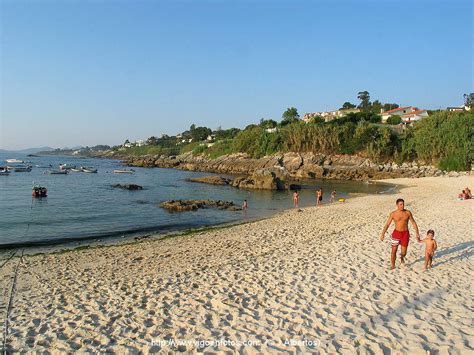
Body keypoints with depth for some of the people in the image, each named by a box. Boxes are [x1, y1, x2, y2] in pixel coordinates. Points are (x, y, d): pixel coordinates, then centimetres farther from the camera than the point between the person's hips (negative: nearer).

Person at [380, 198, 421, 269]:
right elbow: (387, 224, -5)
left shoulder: (408, 213, -2)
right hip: (396, 233, -1)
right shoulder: (393, 214, -6)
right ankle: (393, 266, 14)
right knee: (394, 250, -2)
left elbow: (413, 223, 5)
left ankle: (402, 257, 41)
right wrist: (382, 234, -14)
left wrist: (417, 233, 0)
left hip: (405, 233, 1)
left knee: (404, 252, 4)